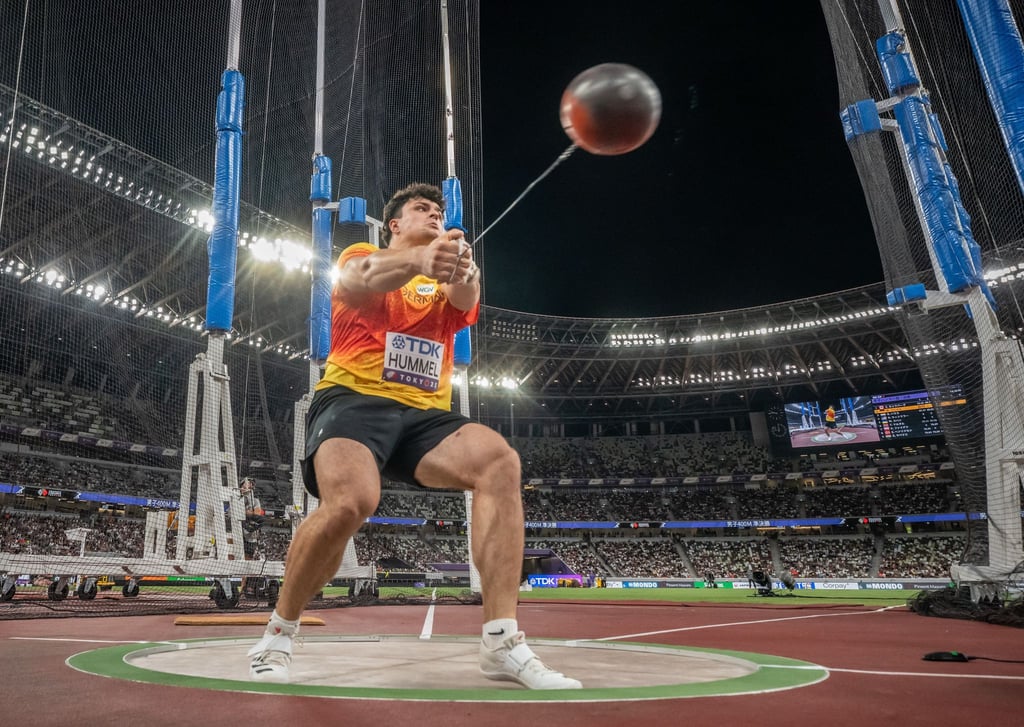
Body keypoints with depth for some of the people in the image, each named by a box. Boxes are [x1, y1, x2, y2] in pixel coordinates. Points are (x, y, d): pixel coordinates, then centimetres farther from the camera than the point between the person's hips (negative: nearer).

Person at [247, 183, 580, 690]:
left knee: (498, 459, -25)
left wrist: (460, 267, -32)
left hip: (425, 415, 4)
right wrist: (419, 258, -37)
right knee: (349, 503, -32)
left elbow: (465, 299, -6)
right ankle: (278, 634, -3)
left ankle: (502, 642, -24)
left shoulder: (443, 285, 21)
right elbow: (354, 283, -15)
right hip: (353, 400, -3)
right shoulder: (362, 254, 12)